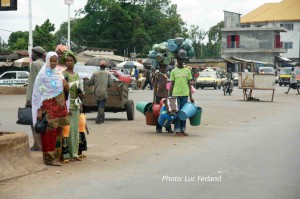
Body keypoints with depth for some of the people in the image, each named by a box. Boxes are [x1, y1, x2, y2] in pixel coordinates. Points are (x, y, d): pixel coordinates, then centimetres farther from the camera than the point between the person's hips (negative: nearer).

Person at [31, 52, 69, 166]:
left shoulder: (58, 74, 14)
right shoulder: (42, 75, -5)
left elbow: (66, 89, 21)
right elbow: (38, 93, -9)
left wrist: (65, 84, 0)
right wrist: (39, 110, -13)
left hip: (60, 107, 6)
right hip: (48, 106, -6)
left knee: (58, 132, 8)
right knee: (49, 133, -7)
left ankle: (56, 156, 14)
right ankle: (49, 158, -2)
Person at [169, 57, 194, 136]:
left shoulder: (187, 71, 9)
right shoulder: (173, 71, 5)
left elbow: (189, 84, 10)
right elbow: (172, 84, 6)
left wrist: (191, 96, 7)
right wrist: (169, 96, 1)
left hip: (185, 94, 2)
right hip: (176, 94, -2)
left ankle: (183, 130, 12)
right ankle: (177, 130, 2)